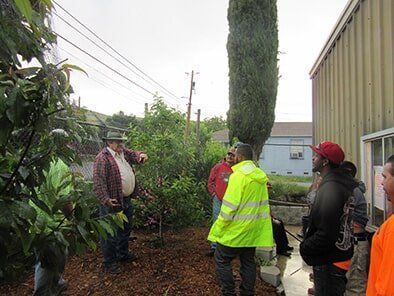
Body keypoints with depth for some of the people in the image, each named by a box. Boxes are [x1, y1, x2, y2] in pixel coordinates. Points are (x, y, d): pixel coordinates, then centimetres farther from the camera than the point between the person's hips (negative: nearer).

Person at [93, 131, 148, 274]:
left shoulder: (124, 152, 9)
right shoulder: (103, 158, -18)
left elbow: (134, 154, 18)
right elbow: (98, 182, -23)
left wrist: (141, 155, -7)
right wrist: (106, 200, -29)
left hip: (127, 200, 9)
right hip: (113, 202, -9)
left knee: (125, 229, 24)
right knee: (110, 234, 5)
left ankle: (123, 254, 43)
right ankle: (109, 263, 21)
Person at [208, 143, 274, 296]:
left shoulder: (238, 176, -19)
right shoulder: (260, 176, 5)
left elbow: (229, 207, -21)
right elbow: (262, 204, 12)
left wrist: (218, 229, -12)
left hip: (237, 229, -8)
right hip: (254, 229, 8)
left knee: (221, 260, 7)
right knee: (248, 261, 18)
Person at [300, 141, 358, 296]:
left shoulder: (330, 188, -26)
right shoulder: (340, 183, 8)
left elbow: (326, 234, -29)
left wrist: (305, 247, -14)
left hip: (329, 262, -10)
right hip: (339, 257, 10)